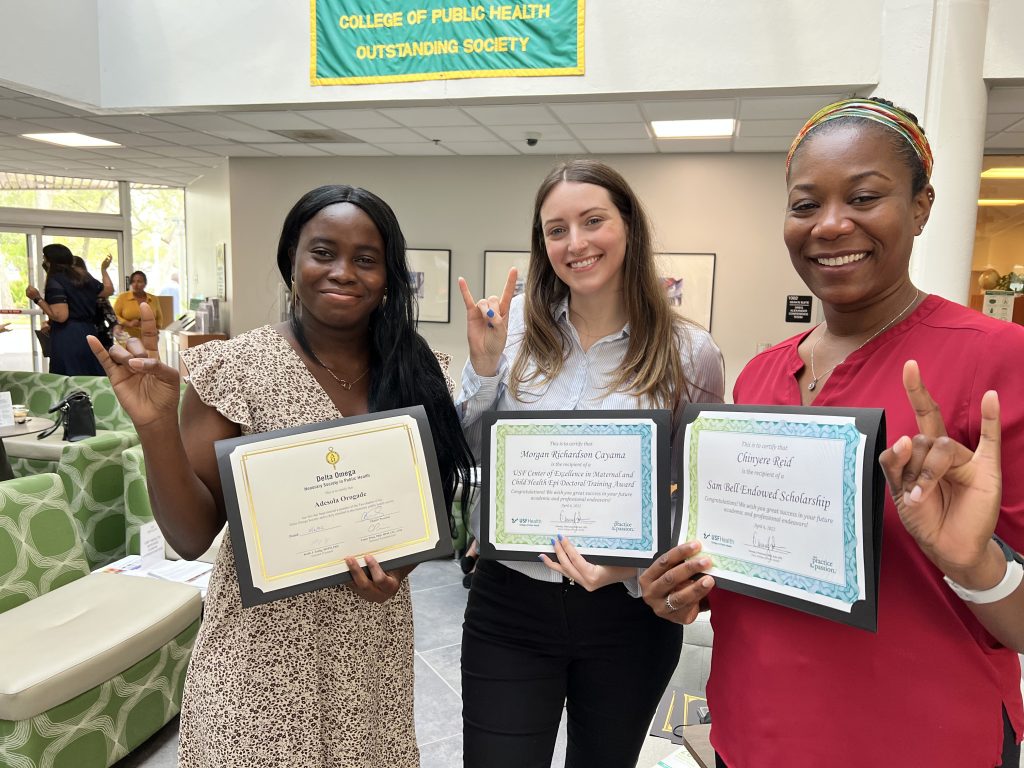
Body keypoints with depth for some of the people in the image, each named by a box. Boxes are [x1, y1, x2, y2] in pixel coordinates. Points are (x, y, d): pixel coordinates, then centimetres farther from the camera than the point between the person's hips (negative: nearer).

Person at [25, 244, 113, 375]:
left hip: (67, 339, -7)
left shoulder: (54, 281, -9)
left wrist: (37, 298, -11)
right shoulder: (83, 276, 12)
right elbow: (109, 290, 27)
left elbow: (61, 316, -17)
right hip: (88, 334, 7)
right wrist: (103, 270, 39)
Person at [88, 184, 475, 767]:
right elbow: (191, 536, -11)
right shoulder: (239, 367, -13)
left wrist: (401, 564, -12)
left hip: (374, 647, 4)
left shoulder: (412, 370, -3)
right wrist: (155, 424, -25)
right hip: (266, 651, -3)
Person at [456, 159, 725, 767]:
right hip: (510, 605, 0)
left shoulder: (690, 352, -9)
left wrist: (634, 563, -18)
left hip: (629, 611, 0)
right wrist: (484, 365, -13)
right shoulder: (516, 324, -4)